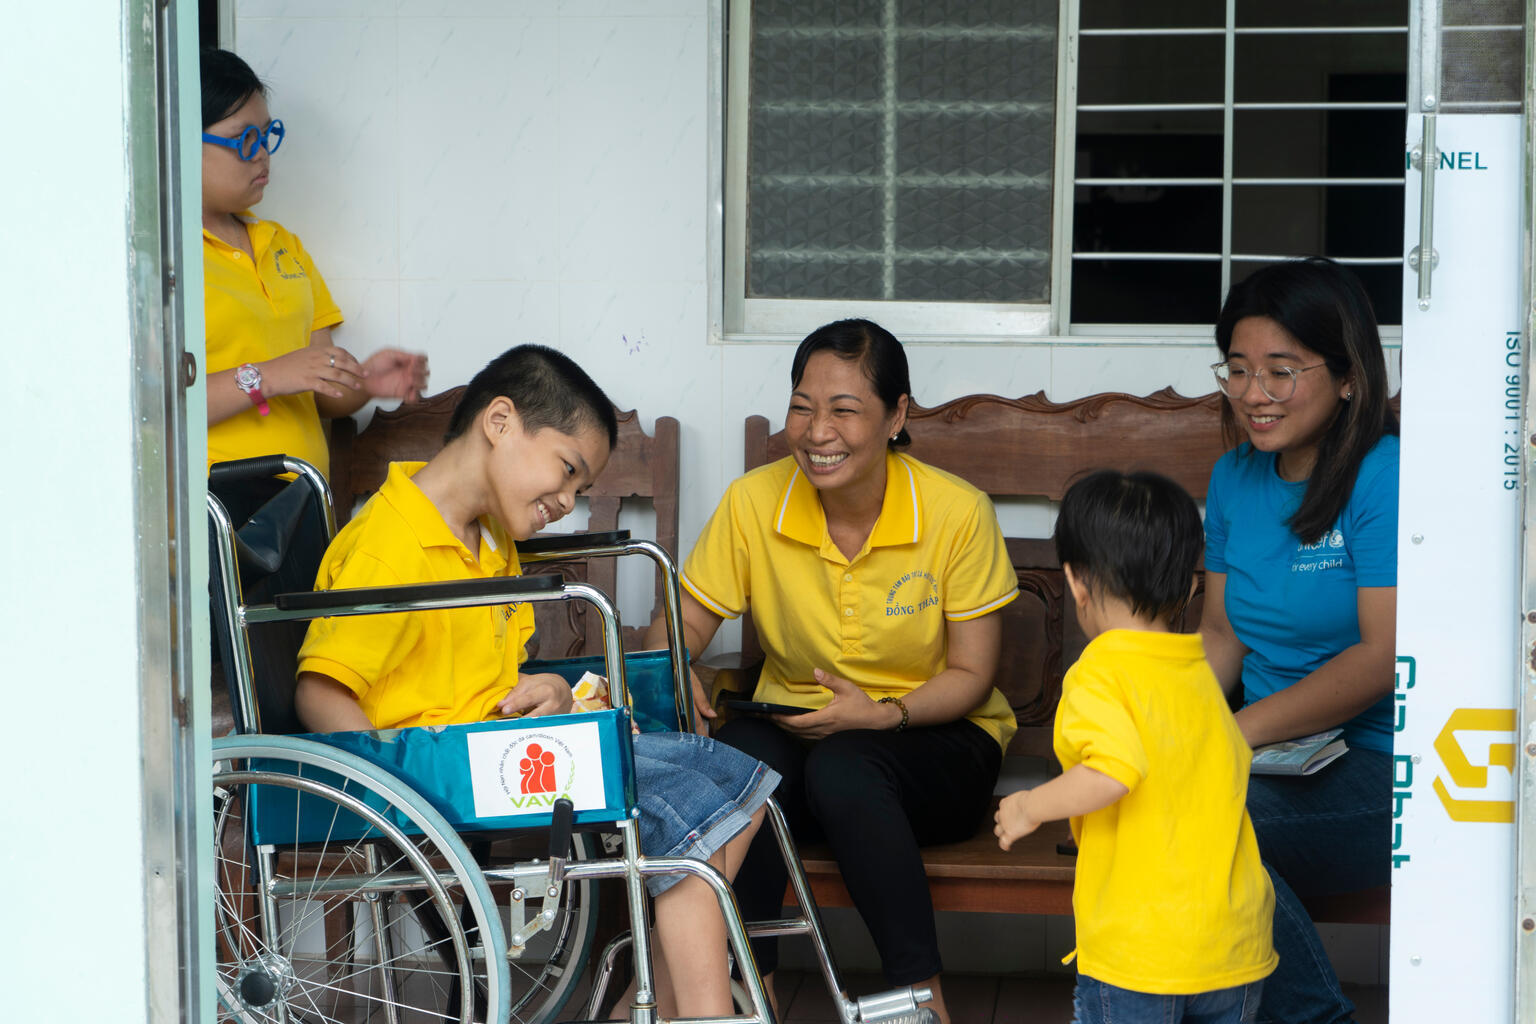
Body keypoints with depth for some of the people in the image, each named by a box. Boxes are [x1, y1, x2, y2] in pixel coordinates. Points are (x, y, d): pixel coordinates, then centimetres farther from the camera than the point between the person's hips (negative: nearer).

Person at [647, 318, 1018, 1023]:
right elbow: (684, 622, 0)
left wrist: (883, 714, -25)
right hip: (796, 726, 2)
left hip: (936, 742, -2)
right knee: (738, 752, -32)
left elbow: (972, 675, -7)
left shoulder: (958, 512, -13)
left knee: (842, 767, -35)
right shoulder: (753, 503, -9)